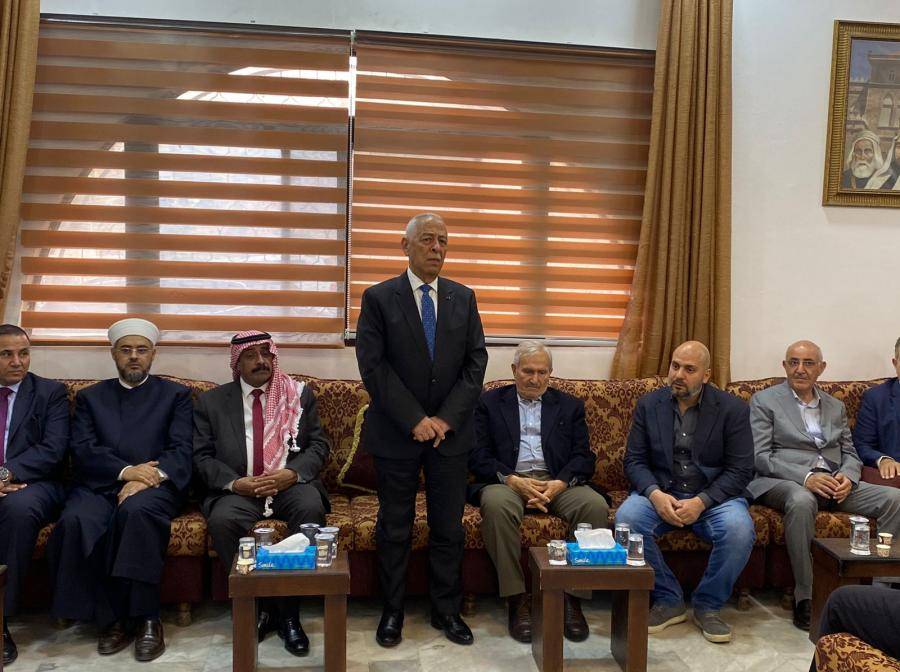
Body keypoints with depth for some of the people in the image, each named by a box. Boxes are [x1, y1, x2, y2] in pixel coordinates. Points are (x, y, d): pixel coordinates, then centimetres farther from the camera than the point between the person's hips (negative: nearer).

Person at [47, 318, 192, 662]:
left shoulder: (176, 395, 16)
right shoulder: (89, 397, 21)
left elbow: (182, 450, 3)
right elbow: (82, 450, 5)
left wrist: (150, 476, -17)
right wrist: (126, 471, -13)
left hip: (153, 486, -2)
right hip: (98, 486, 2)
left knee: (137, 511, -37)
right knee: (76, 522, -32)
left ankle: (146, 618, -27)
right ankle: (111, 617, -18)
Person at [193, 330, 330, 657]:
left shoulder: (300, 394, 10)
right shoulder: (211, 401, 10)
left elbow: (319, 445, 5)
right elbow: (202, 456, 4)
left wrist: (292, 473, -15)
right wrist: (234, 483, -14)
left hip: (291, 484, 0)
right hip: (239, 489, 0)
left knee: (311, 508, -33)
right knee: (221, 520, -32)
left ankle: (289, 610, -19)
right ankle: (257, 605, -12)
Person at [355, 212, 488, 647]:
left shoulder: (464, 297, 7)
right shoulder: (378, 298, -3)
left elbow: (476, 363, 3)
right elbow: (373, 366, -9)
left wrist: (448, 418, -8)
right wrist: (414, 420, -14)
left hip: (451, 431, 3)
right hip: (396, 433, -2)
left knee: (449, 528, 10)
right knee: (394, 529, 8)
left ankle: (447, 611, 25)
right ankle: (392, 611, 24)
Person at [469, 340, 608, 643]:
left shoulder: (569, 406, 17)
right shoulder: (490, 402, 11)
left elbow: (583, 457, 7)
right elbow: (478, 456, 1)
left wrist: (560, 483, -14)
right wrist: (512, 480, -16)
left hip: (558, 482, 2)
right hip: (507, 481, -2)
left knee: (595, 505, -28)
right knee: (496, 505, -36)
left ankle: (572, 596, -15)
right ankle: (517, 598, -23)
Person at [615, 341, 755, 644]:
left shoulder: (732, 409, -2)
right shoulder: (649, 405, 4)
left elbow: (740, 470, -6)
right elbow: (634, 460, 3)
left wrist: (701, 502, -20)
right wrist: (655, 494, -18)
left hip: (714, 496, -1)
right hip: (660, 492, 1)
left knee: (739, 528, -32)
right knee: (627, 517, -29)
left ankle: (708, 606, -5)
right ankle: (668, 600, -7)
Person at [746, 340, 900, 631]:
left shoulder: (836, 406, 21)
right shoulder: (764, 401, 4)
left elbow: (850, 453, 18)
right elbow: (759, 457, -5)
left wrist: (847, 476, -7)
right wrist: (806, 477, -19)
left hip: (834, 482, 5)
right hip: (783, 482, -5)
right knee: (802, 501, -39)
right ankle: (805, 597, -29)